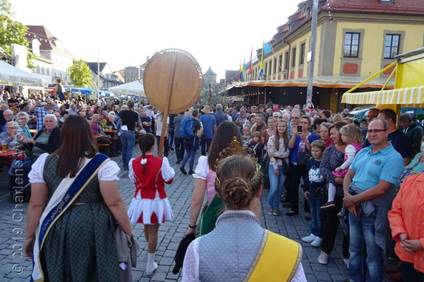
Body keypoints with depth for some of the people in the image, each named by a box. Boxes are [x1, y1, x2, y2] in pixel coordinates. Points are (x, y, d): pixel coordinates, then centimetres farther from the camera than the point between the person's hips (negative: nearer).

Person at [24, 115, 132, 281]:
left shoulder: (44, 163, -5)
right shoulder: (101, 164, -15)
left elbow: (36, 204, -1)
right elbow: (114, 203, -15)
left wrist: (30, 236, 10)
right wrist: (129, 232, -5)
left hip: (57, 228, 3)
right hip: (95, 228, -2)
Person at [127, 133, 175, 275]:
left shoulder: (133, 162, -10)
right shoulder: (161, 161, -19)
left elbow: (133, 180, 4)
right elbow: (169, 179, -7)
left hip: (141, 200, 4)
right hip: (156, 201, -3)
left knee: (146, 227, 27)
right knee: (153, 231, 8)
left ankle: (150, 248, 53)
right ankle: (150, 265, 16)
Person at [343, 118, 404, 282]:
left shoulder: (393, 157, -15)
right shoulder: (362, 152, 7)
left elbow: (381, 189, -22)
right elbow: (349, 175, 9)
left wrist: (353, 199, -16)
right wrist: (347, 196, -9)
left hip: (373, 211, -7)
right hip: (355, 207, 7)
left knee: (373, 255, 10)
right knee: (354, 249, 21)